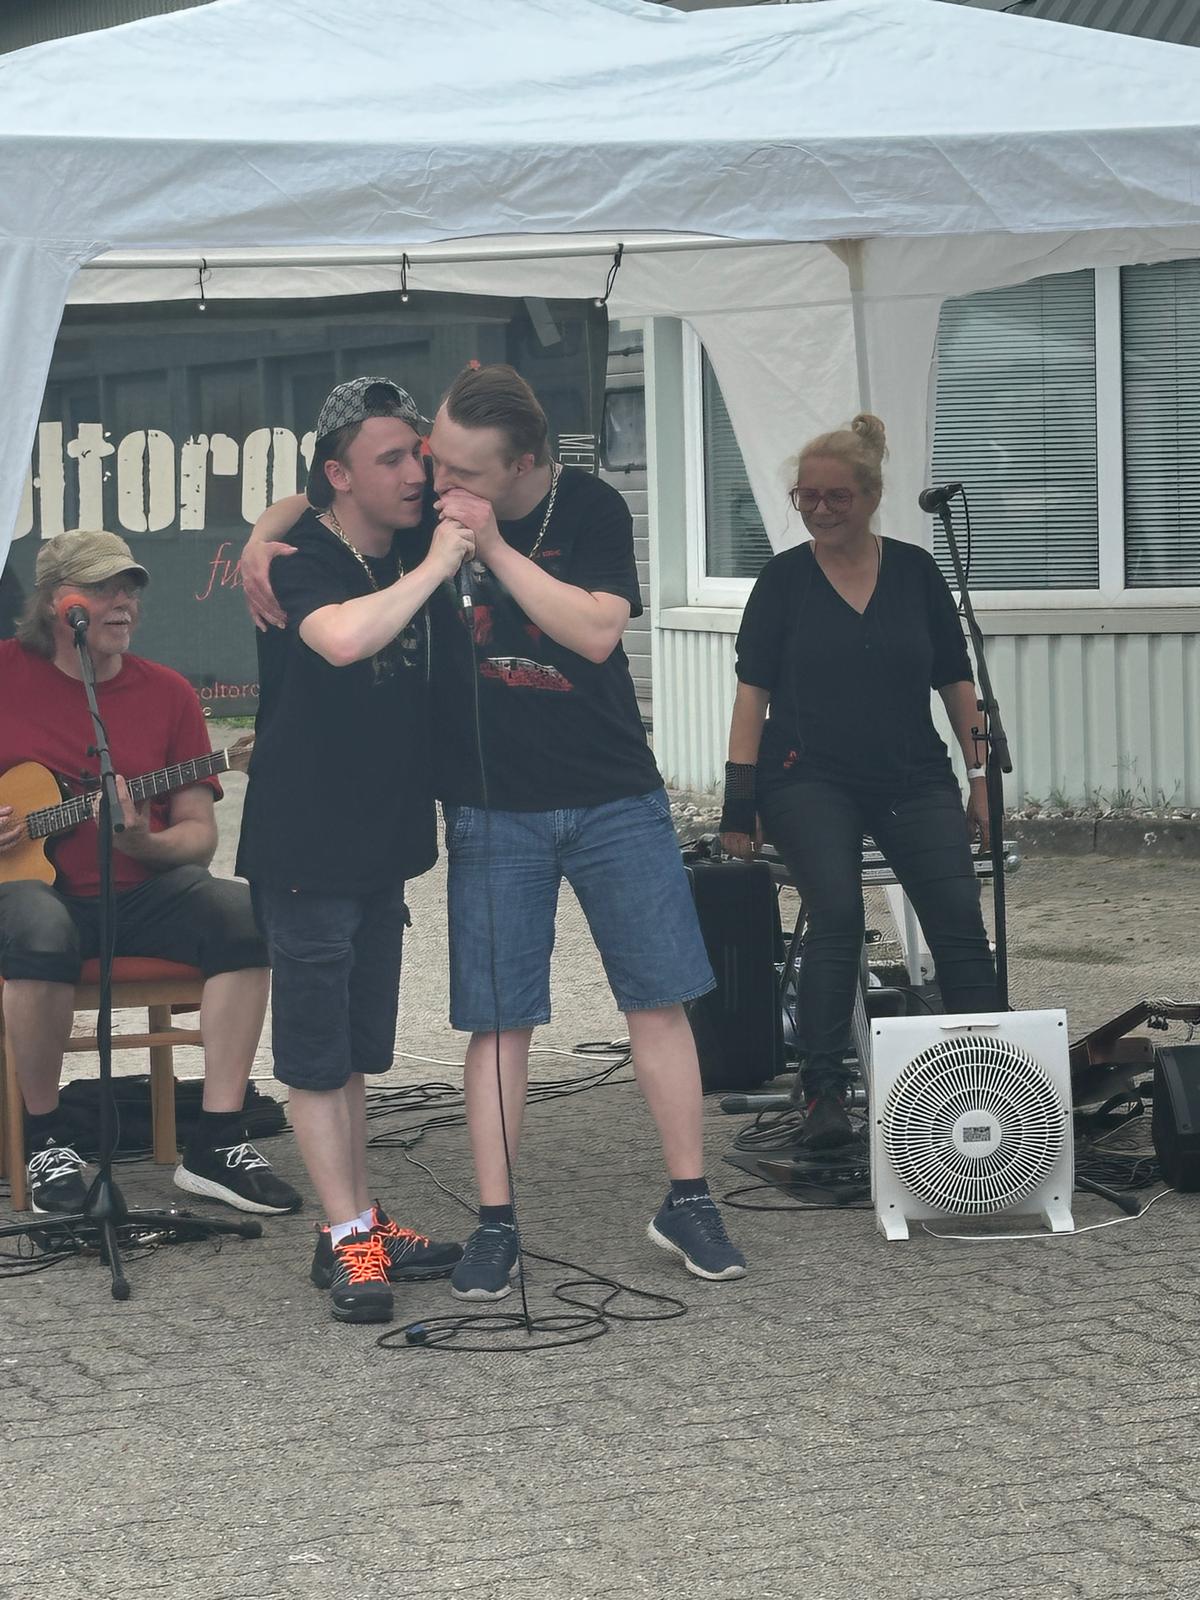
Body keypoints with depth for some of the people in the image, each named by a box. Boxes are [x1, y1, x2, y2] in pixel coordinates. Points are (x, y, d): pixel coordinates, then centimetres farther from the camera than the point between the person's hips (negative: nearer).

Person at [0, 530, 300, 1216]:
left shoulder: (168, 693, 7)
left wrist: (146, 844, -17)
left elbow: (200, 836, 5)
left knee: (243, 915, -25)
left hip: (138, 891, 3)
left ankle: (218, 1142, -20)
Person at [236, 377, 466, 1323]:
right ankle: (345, 1238, 3)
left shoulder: (408, 546, 5)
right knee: (317, 1050, -1)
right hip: (307, 846, -7)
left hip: (384, 838, 7)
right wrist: (432, 568, -29)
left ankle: (362, 1222, 22)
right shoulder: (301, 561, -16)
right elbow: (342, 639, -39)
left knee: (356, 1048, 14)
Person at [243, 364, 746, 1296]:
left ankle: (688, 1204, 13)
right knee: (499, 1018, 0)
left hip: (614, 799, -1)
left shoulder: (592, 509, -8)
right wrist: (261, 546, -11)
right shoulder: (428, 508, -2)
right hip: (492, 808, 1)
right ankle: (496, 1226, 7)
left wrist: (494, 547, -23)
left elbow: (597, 631, -20)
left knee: (659, 998, 2)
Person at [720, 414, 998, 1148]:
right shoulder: (785, 578, 2)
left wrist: (980, 775, 7)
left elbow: (956, 680, 11)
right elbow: (753, 689, 1)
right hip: (810, 778, -2)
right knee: (836, 909, -24)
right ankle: (823, 1087, -20)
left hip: (913, 779, 2)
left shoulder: (915, 571, 7)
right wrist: (740, 796, -6)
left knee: (958, 913, -14)